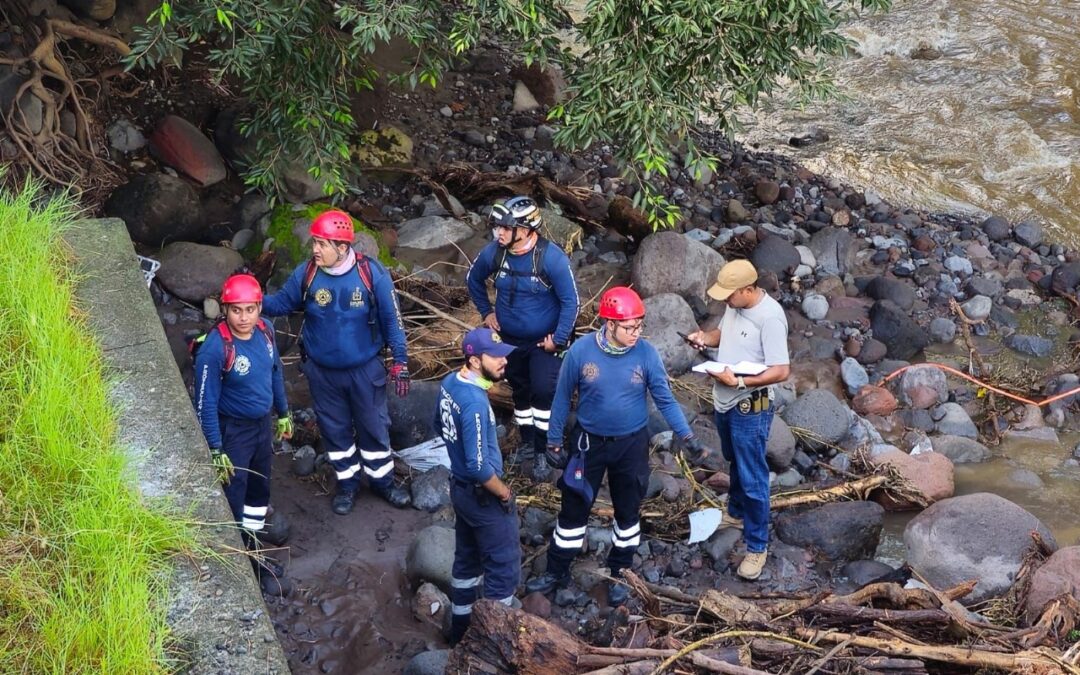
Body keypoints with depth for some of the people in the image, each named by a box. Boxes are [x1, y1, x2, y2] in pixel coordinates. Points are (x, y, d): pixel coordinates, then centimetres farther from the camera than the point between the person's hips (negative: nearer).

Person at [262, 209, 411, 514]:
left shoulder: (372, 273, -19)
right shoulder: (305, 273, -14)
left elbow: (391, 318, -11)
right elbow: (282, 303, 1)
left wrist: (400, 362, -10)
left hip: (365, 369, -2)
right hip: (322, 371, 2)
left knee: (374, 426, 14)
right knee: (335, 429, 17)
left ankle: (382, 481, 36)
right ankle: (347, 483, 38)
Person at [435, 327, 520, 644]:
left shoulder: (449, 382, -3)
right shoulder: (475, 403, -32)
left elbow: (440, 426, 15)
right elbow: (479, 466, -31)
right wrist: (504, 493, -15)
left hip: (459, 487, 9)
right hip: (483, 497, -9)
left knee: (466, 559, 24)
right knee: (504, 569, 7)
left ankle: (461, 629, 39)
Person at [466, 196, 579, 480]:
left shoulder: (552, 257, -26)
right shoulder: (494, 252, -14)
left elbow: (570, 301, -18)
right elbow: (474, 278, 9)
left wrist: (558, 339, -17)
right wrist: (486, 311, 8)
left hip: (544, 340, -4)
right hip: (510, 339, 4)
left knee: (543, 393, -8)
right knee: (520, 391, 17)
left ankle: (541, 452, 6)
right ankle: (527, 441, 35)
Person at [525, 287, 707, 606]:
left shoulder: (647, 354, -16)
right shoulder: (581, 351, -17)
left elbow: (664, 399, -7)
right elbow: (563, 397, -5)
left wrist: (686, 436, -15)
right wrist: (553, 441, -1)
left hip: (631, 445, 1)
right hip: (589, 442, 0)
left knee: (628, 511, 15)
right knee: (574, 508, 11)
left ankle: (619, 574, 35)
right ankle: (557, 570, 31)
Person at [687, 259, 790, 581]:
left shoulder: (770, 318, -27)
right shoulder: (735, 305, -1)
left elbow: (781, 371, -27)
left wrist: (739, 381, -32)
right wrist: (705, 337, -3)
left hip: (750, 409, -9)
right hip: (724, 402, 9)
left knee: (752, 478, 0)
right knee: (735, 464, 29)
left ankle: (757, 546, 11)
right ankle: (736, 513, 50)